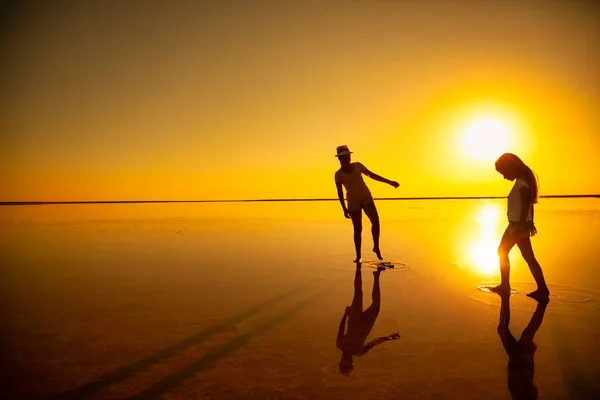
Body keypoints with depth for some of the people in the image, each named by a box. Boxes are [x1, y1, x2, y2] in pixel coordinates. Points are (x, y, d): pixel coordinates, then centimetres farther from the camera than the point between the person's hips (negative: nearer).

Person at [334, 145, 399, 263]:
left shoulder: (357, 165, 8)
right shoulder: (338, 174, 0)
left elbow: (372, 175, 14)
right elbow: (339, 192, -1)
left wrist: (389, 182, 13)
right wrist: (344, 209, -7)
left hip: (366, 197, 2)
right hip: (353, 201, -2)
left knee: (375, 221, -18)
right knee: (358, 229, -2)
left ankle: (376, 247, 2)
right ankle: (358, 255, 13)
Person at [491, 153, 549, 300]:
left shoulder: (522, 183, -19)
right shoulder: (523, 180, 10)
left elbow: (526, 205, -25)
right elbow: (529, 204, 16)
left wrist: (520, 227, -26)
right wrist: (530, 223, 22)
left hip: (519, 225, -10)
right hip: (515, 224, 10)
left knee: (528, 257, -3)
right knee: (502, 251, 17)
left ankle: (542, 289, 5)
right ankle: (504, 285, 25)